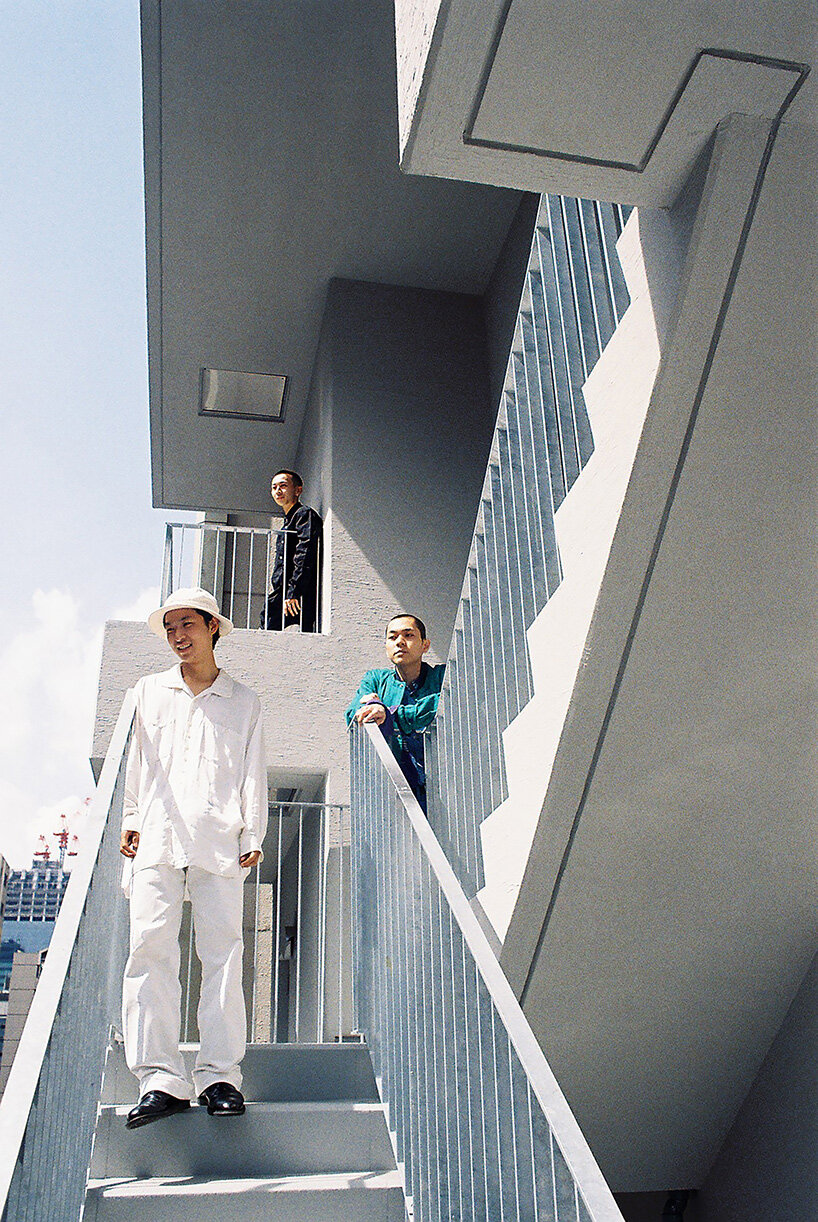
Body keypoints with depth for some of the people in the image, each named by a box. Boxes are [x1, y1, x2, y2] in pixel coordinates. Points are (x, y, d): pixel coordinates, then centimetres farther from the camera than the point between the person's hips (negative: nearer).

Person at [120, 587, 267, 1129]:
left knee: (223, 951, -8)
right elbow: (137, 764, 20)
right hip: (157, 838, 1)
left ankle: (220, 1074, -3)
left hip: (219, 841, -1)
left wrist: (253, 834, 4)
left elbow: (253, 773, 13)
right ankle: (161, 1079, -9)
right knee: (151, 946, -11)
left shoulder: (244, 701, 16)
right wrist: (130, 821, 11)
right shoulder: (149, 692, 20)